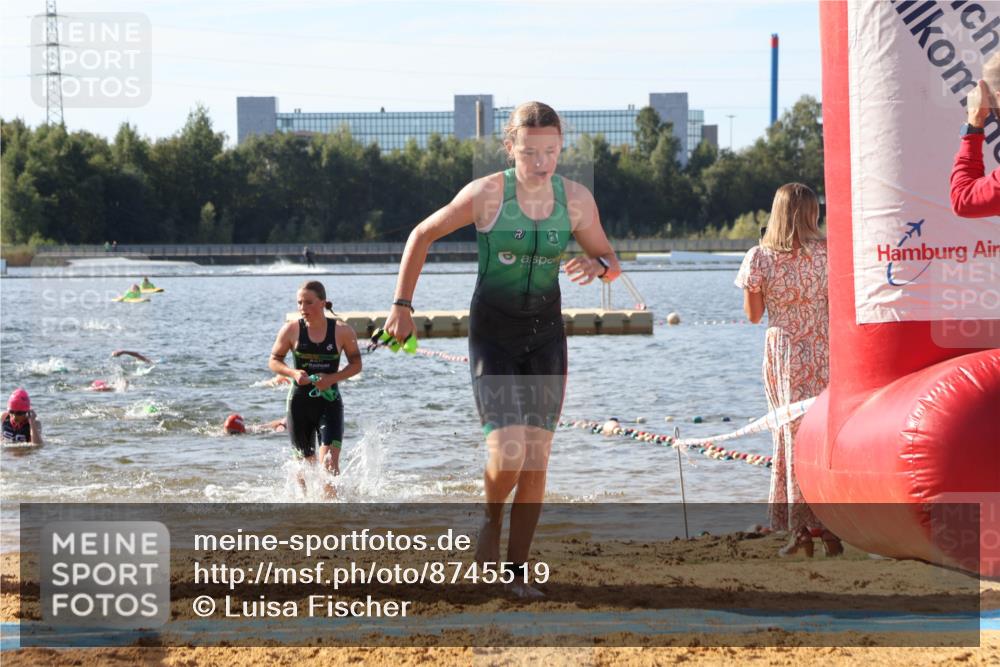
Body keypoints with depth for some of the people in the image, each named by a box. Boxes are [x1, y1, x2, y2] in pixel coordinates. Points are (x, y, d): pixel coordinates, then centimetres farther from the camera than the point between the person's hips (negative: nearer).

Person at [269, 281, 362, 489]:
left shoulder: (342, 331, -5)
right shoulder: (291, 330, -3)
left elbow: (356, 364, 4)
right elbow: (273, 361, 6)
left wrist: (332, 378, -13)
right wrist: (293, 373, -14)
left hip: (329, 402, -2)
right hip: (300, 403, 2)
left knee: (329, 462, -17)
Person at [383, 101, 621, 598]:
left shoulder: (576, 199, -7)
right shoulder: (486, 193, -16)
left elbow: (611, 262, 6)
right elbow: (423, 235, -2)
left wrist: (597, 266, -19)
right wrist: (402, 305, -2)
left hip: (546, 336, 3)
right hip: (492, 336, -3)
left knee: (538, 458, 2)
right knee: (508, 454, -18)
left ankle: (517, 570, 14)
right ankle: (491, 520, 14)